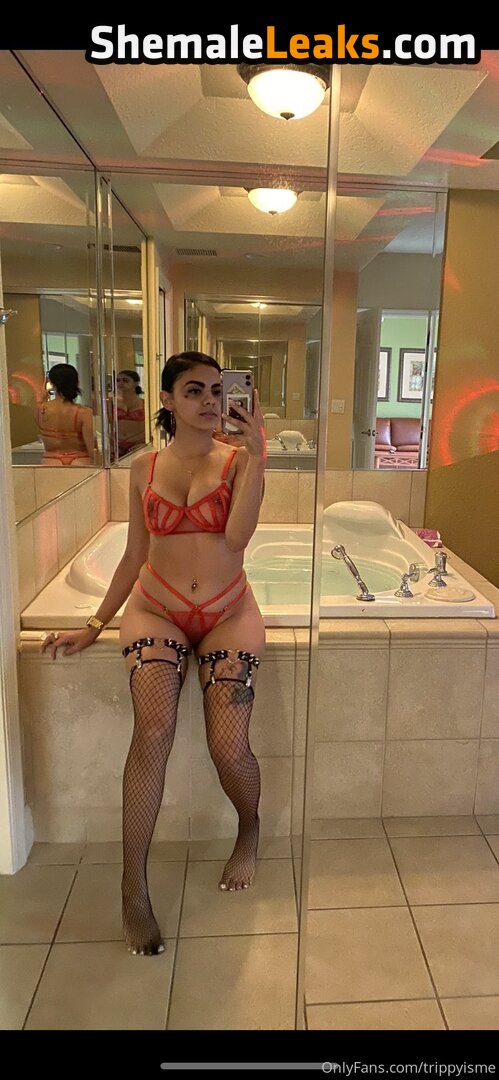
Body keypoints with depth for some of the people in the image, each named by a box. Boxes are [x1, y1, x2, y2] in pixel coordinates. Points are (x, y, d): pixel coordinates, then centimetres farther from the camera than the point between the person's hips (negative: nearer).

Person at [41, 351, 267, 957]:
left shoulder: (239, 459, 1)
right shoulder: (144, 468, 7)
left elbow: (237, 535, -16)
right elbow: (135, 557, 12)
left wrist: (257, 455, -18)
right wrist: (96, 624, 8)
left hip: (227, 613, -1)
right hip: (156, 610, 1)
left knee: (229, 748, -14)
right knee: (153, 732, -23)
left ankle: (249, 831, 22)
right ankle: (134, 889, -6)